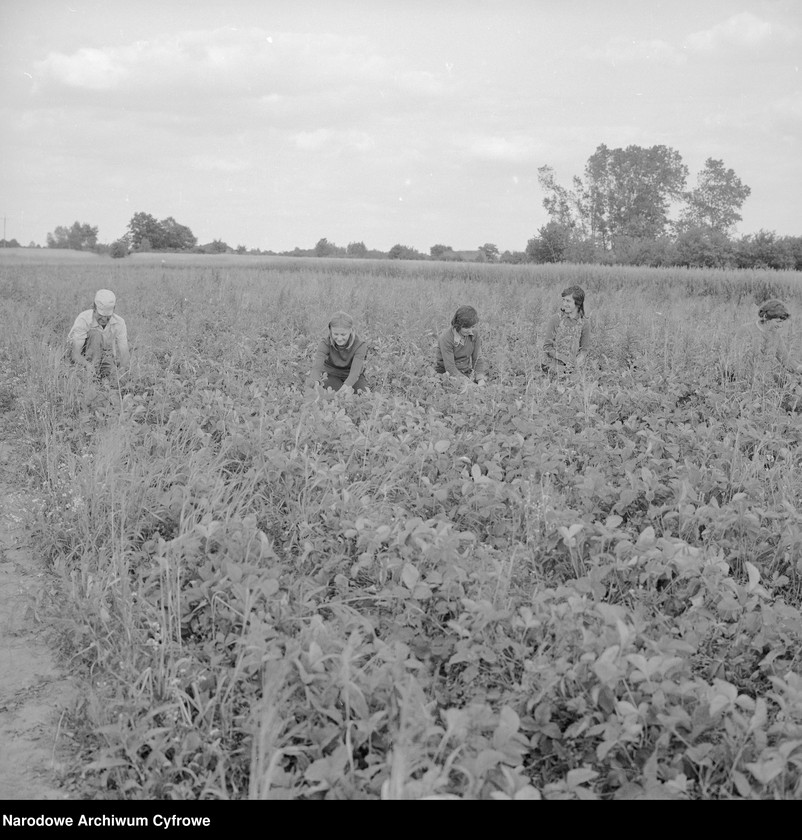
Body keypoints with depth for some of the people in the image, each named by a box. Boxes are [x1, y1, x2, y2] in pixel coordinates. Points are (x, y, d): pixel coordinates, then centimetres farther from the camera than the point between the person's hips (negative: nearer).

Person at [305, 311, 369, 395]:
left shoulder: (360, 345, -25)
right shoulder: (325, 343, -23)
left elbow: (355, 370, -37)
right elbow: (317, 366, -36)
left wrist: (347, 385, -60)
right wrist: (314, 381, -60)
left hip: (354, 377, 1)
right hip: (332, 375, -1)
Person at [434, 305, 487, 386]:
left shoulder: (475, 333, -2)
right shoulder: (445, 338, -20)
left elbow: (478, 358, -1)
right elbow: (450, 368, -23)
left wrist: (481, 379, -18)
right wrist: (469, 383, -30)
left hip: (467, 373, 5)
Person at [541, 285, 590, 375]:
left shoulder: (584, 324, 1)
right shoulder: (555, 320, -4)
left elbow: (584, 350, 6)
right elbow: (547, 347, -3)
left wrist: (576, 363, -14)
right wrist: (565, 359, -14)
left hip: (573, 368, 2)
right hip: (553, 368, -2)